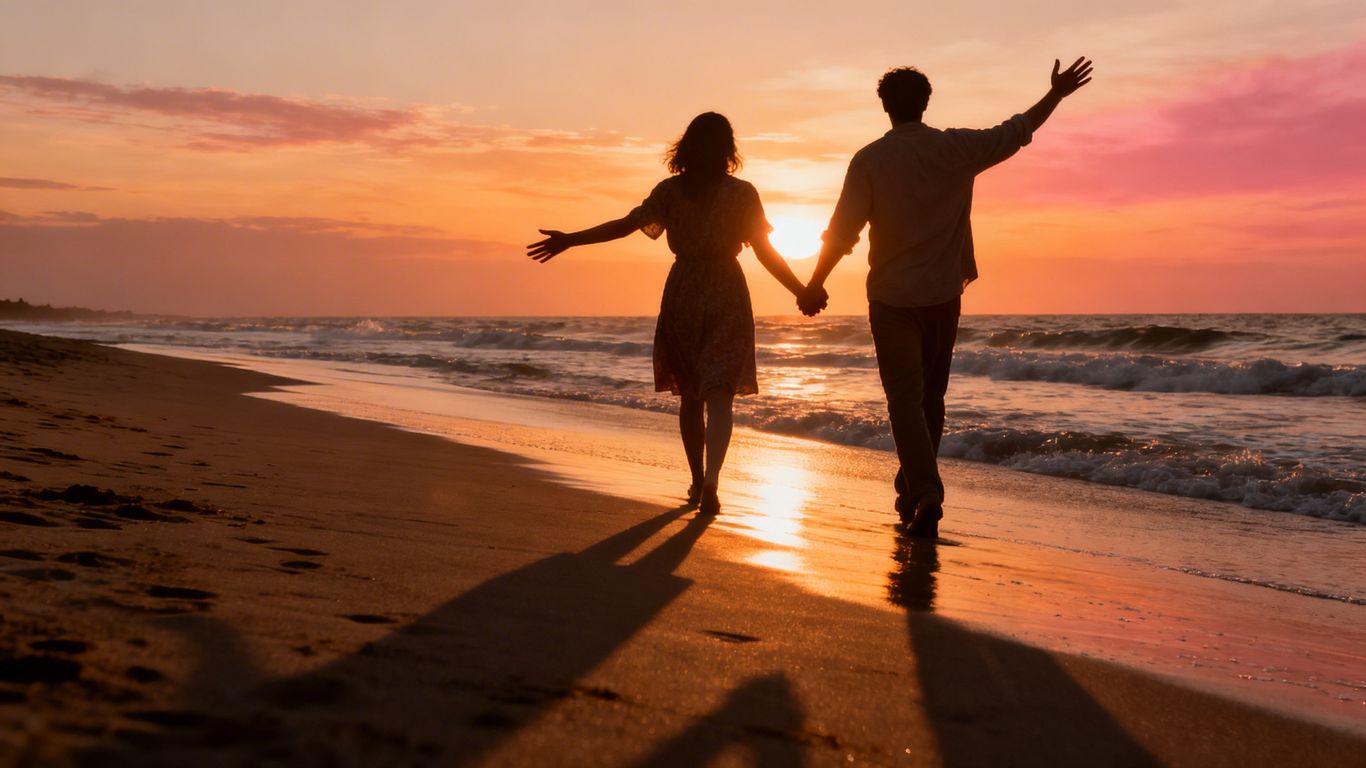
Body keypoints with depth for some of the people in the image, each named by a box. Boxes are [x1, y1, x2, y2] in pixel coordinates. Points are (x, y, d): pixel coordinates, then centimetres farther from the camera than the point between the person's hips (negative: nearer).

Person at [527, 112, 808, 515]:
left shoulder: (671, 190, -1)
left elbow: (627, 224, -9)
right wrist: (804, 293, 7)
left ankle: (697, 481, 21)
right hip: (726, 294, -2)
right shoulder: (742, 194, -3)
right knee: (719, 395, -4)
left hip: (682, 293, 2)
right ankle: (711, 479, -23)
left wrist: (570, 239, -6)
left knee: (689, 394, 13)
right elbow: (765, 253, -2)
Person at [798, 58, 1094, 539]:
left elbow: (843, 230, -12)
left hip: (892, 296, -3)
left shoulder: (870, 160, -8)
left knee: (905, 398, -3)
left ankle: (926, 495, -18)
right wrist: (1057, 94, 27)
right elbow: (1016, 132, 11)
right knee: (931, 396, 15)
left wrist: (815, 284, -2)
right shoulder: (957, 148, -2)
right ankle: (912, 492, 24)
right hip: (944, 295, 3)